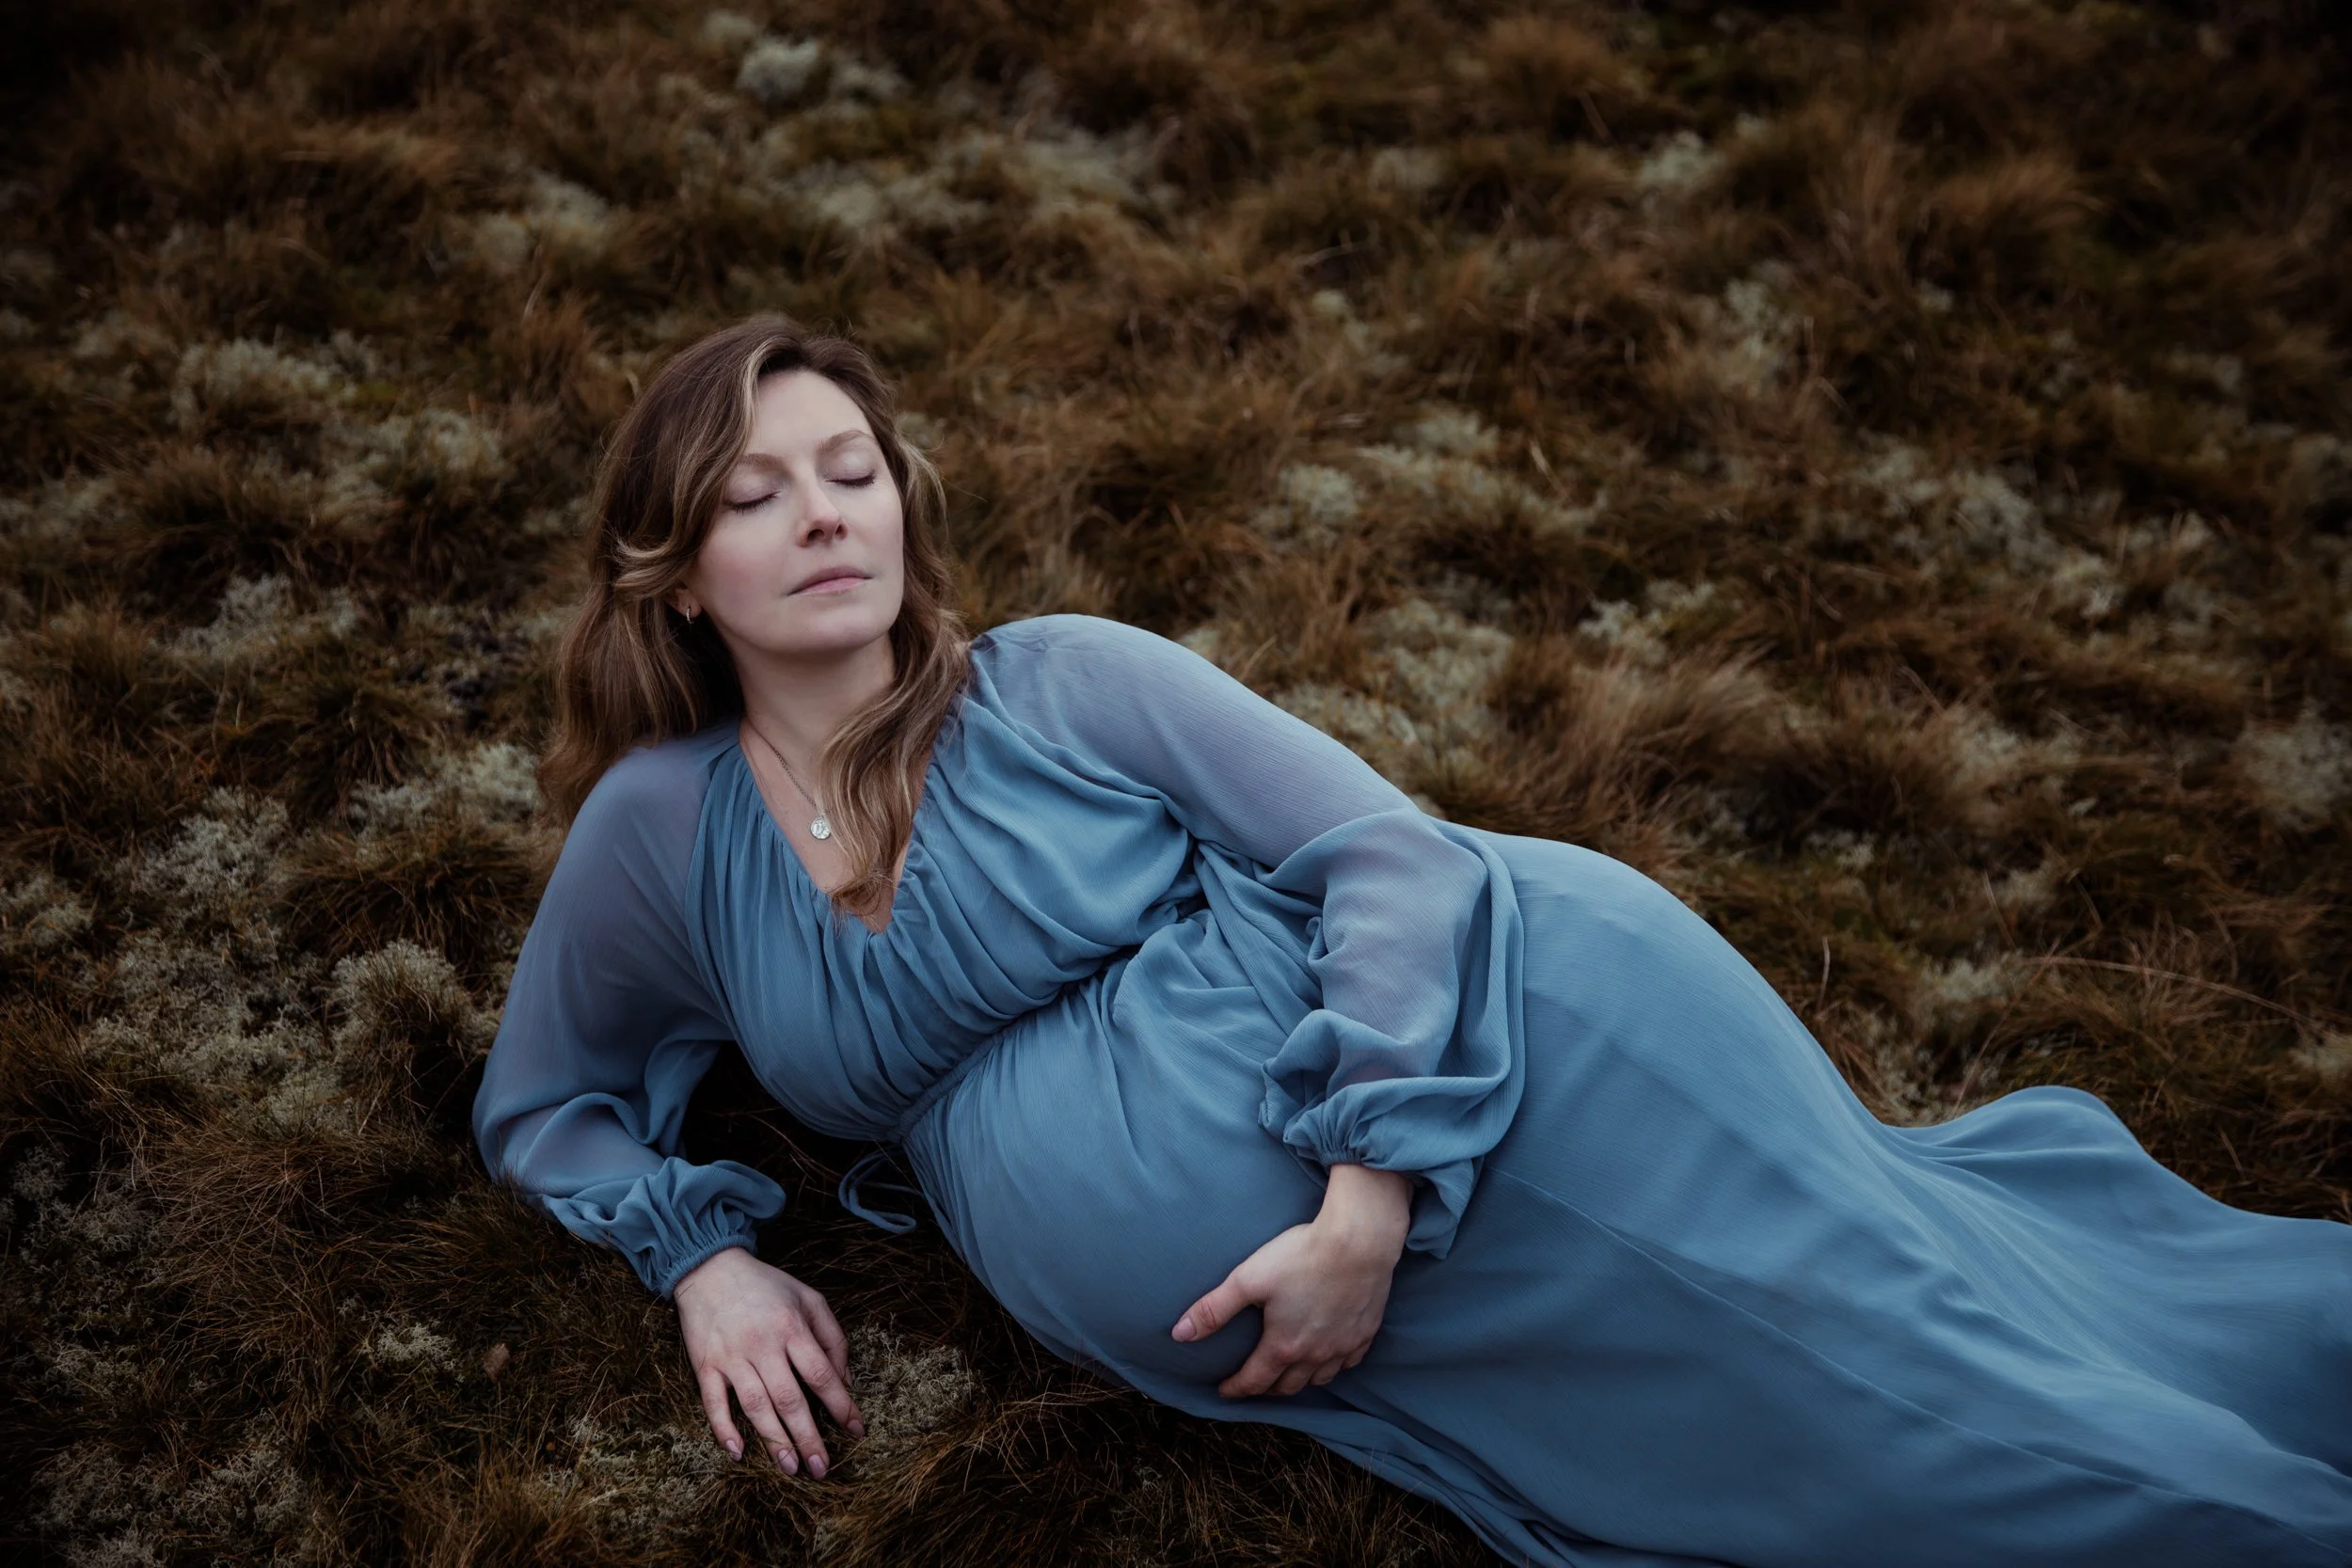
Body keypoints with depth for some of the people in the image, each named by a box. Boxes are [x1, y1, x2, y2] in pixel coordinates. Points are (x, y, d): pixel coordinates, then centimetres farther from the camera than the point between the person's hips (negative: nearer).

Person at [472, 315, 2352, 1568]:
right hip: (1264, 1337, 3)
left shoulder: (1061, 683, -1)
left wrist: (1371, 1203, -18)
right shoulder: (662, 829, 7)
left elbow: (1387, 853, -7)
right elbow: (545, 1101, 22)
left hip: (1502, 1038, -2)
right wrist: (703, 1253, 2)